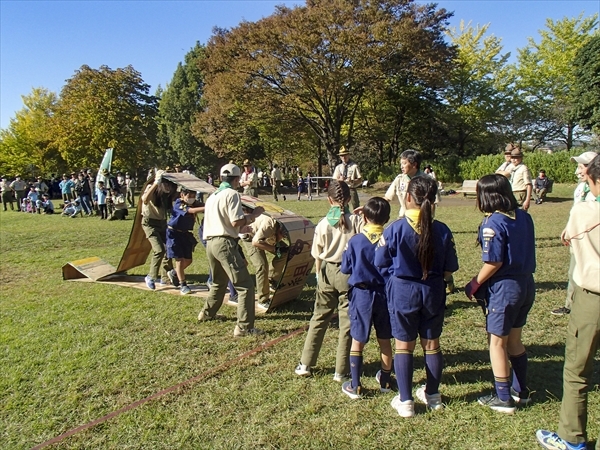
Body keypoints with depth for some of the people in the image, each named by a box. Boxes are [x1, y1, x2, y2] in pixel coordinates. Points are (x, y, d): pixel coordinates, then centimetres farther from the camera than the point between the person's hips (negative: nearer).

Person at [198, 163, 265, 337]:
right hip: (225, 244, -9)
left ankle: (207, 313, 44)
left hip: (210, 243, 9)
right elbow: (236, 222, -16)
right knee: (245, 285, -7)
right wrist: (254, 214, -2)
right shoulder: (232, 194, -7)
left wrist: (246, 220, 27)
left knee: (218, 282, 29)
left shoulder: (212, 196, 19)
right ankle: (244, 327, -11)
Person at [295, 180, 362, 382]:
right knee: (347, 322, 7)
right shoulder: (356, 220, -8)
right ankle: (341, 371, 15)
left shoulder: (323, 224, -2)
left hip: (327, 271, 3)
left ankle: (305, 364, 23)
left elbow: (318, 256, 5)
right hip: (349, 273, -2)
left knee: (319, 317, 16)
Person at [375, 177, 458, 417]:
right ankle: (433, 395, 33)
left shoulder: (394, 229, -16)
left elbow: (380, 263, -7)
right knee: (431, 345, 17)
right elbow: (450, 268, 0)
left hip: (402, 291, -3)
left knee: (404, 346, 11)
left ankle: (405, 401, 17)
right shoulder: (442, 230, -8)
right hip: (433, 292, 3)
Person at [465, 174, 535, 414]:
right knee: (514, 340, 21)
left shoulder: (493, 223, -20)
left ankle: (503, 399, 17)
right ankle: (520, 391, 34)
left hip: (504, 288, -8)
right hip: (526, 285, 8)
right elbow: (525, 251, 9)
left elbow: (494, 263, -20)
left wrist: (474, 284, -9)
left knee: (497, 342, 7)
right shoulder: (524, 217, 2)